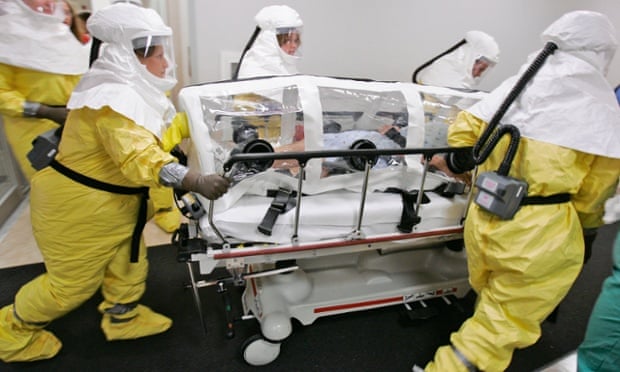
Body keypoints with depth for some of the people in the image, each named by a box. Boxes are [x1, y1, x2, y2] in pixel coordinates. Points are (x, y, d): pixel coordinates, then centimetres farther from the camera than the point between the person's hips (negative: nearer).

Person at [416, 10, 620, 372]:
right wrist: (588, 227, 16)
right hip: (540, 234, -5)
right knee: (503, 324, 11)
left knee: (493, 300, 29)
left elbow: (465, 129, 7)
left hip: (483, 217, 5)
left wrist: (456, 163, 26)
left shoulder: (518, 83, 5)